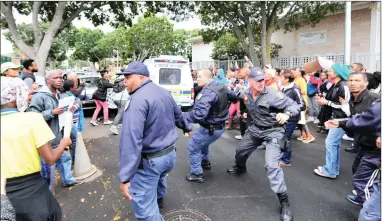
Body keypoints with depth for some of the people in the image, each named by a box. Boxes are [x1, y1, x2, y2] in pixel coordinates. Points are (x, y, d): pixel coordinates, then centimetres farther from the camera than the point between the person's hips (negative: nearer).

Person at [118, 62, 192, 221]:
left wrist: (125, 177, -33)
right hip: (170, 153, 10)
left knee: (144, 207, 0)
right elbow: (178, 115, 22)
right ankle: (158, 199, 65)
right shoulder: (164, 92, 5)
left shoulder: (137, 100, -24)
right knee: (158, 177, 37)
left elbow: (131, 139, -33)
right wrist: (187, 127, 42)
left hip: (149, 160, -9)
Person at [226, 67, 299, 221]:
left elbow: (294, 105, -22)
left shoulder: (272, 94, -24)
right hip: (254, 129, 6)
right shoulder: (246, 94, -6)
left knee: (271, 165, -19)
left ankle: (284, 201, -6)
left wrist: (287, 114, -40)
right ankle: (240, 168, 60)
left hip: (273, 131, -6)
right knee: (240, 150, 24)